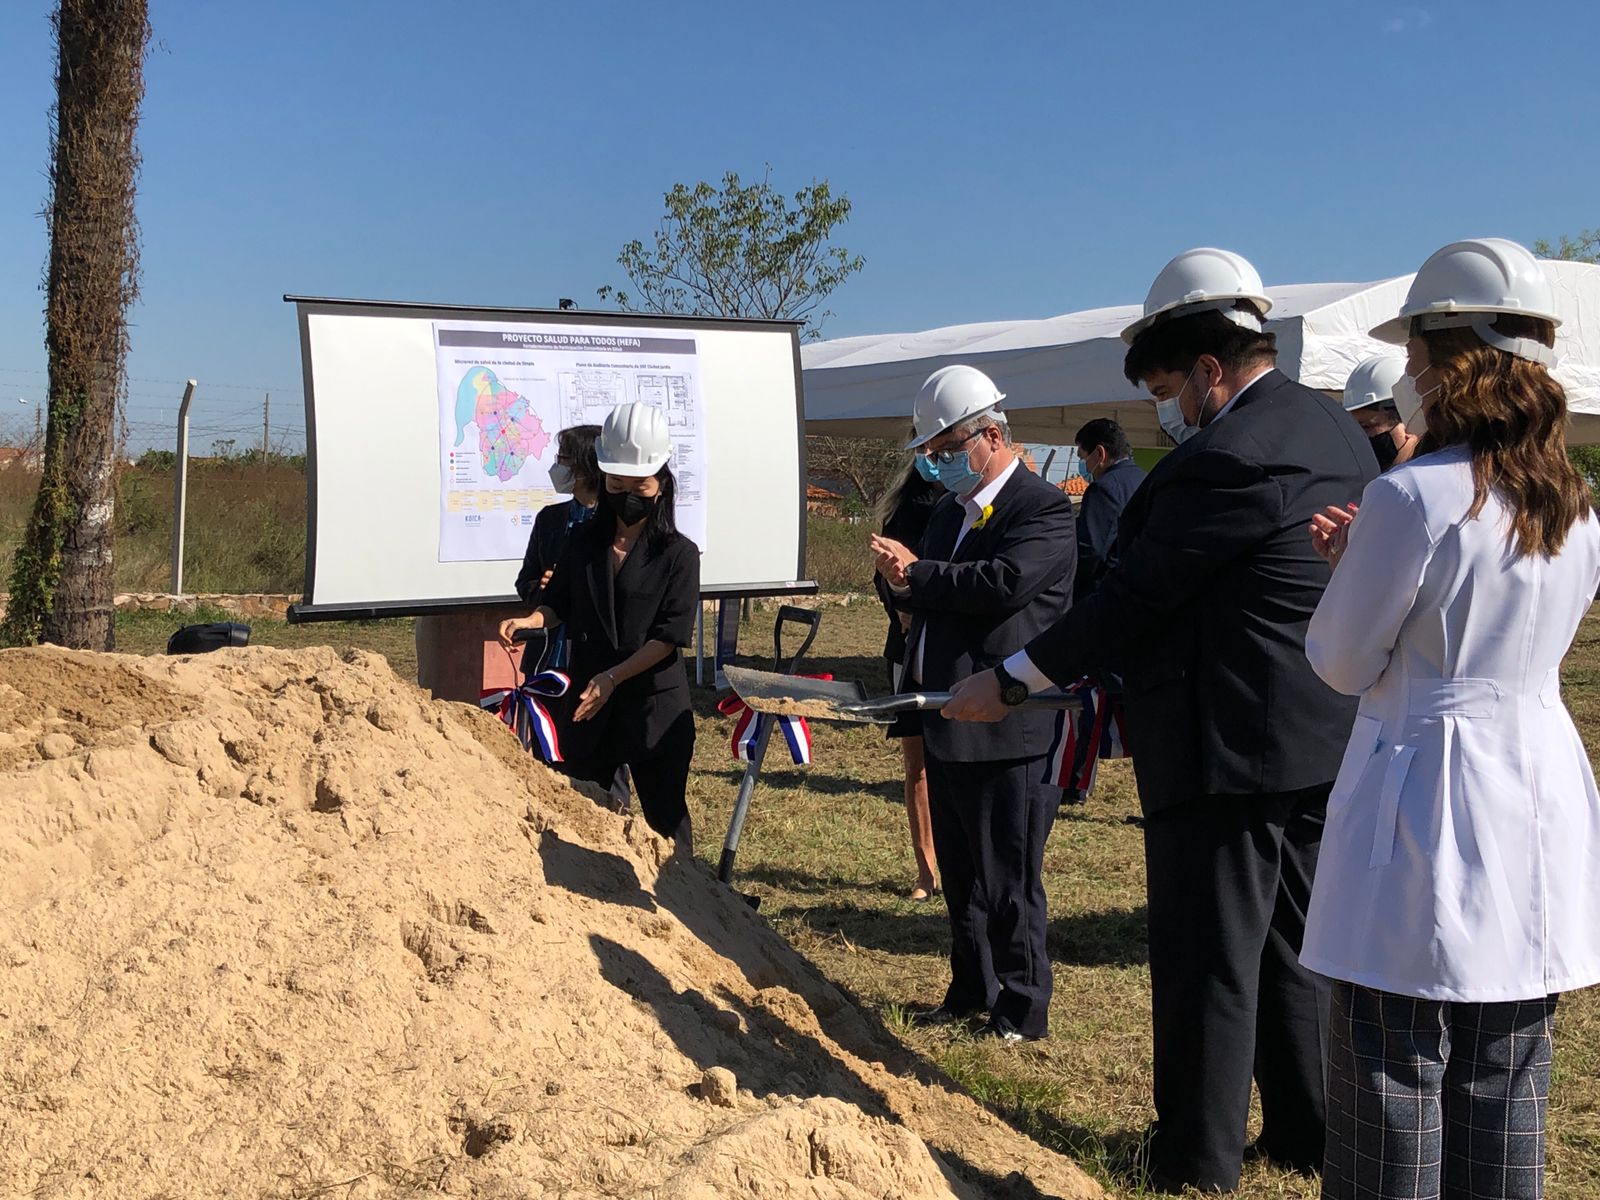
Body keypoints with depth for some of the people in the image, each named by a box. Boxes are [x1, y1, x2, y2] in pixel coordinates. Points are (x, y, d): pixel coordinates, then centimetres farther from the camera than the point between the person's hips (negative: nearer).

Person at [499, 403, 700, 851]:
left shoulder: (678, 554, -6)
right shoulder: (584, 541, 7)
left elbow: (669, 636, -11)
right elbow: (558, 604, 12)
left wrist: (613, 677, -20)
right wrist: (530, 620, -10)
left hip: (655, 708, -4)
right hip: (589, 702, 4)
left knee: (664, 817, 4)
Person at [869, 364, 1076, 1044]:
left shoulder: (1044, 509, -11)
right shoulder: (950, 510, 16)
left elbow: (1006, 581, -27)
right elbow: (933, 600, 18)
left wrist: (916, 574, -16)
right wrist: (906, 579, -6)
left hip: (1008, 729, -9)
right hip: (947, 726, 9)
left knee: (1008, 879, 1)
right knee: (960, 877, 18)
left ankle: (1022, 1012, 15)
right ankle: (971, 993, 32)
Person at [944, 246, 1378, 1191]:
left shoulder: (1230, 456, -21)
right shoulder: (1334, 428, 9)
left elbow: (1138, 591, -19)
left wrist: (1015, 680, -12)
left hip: (1231, 744, -10)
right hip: (1321, 735, 10)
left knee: (1208, 955, 3)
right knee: (1292, 947, 19)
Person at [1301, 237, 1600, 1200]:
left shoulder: (1413, 498, -17)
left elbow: (1343, 663, -9)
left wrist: (1348, 569, 8)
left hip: (1424, 800, -7)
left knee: (1396, 1082, 5)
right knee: (1507, 1089, 16)